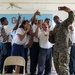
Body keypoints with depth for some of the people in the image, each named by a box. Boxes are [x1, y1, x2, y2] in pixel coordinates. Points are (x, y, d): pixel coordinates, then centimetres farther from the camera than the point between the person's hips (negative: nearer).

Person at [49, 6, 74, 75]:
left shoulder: (64, 23, 1)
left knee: (63, 65, -10)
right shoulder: (55, 28, 20)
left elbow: (71, 19, -19)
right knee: (57, 64, 14)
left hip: (64, 48, -7)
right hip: (56, 48, 8)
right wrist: (50, 34, 2)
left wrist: (70, 11, -38)